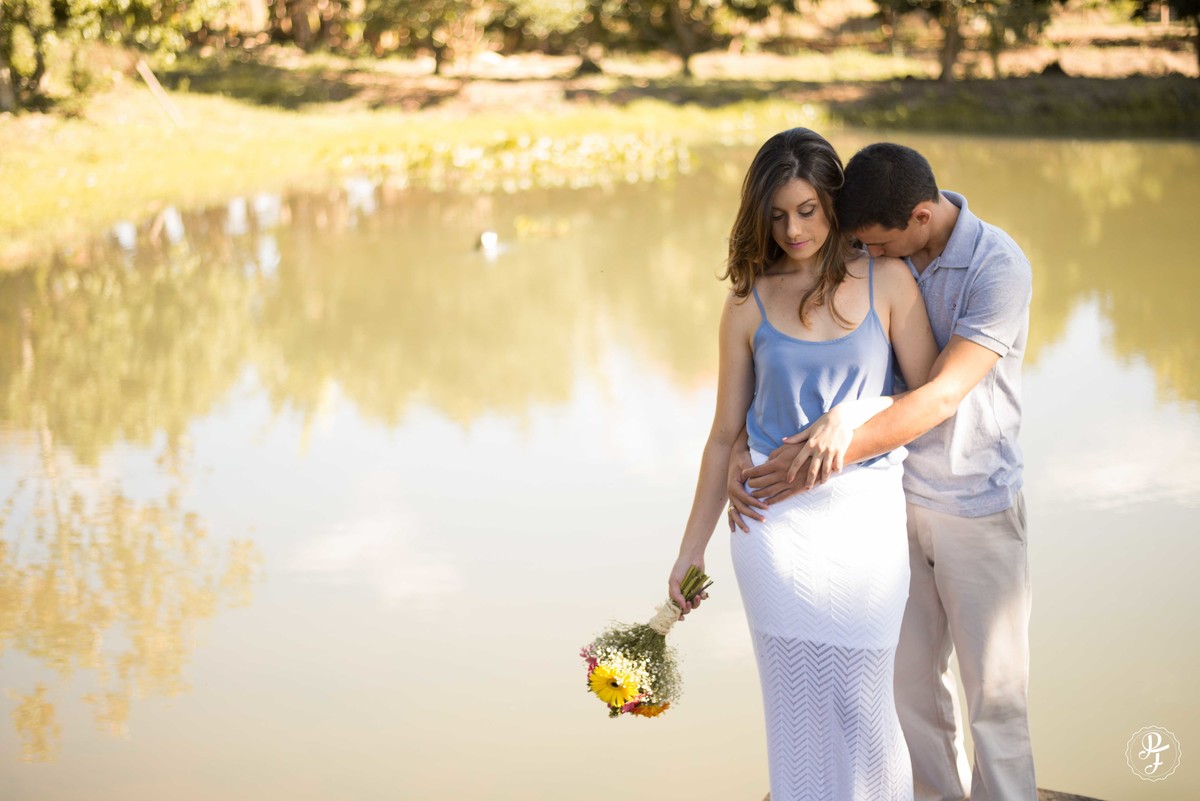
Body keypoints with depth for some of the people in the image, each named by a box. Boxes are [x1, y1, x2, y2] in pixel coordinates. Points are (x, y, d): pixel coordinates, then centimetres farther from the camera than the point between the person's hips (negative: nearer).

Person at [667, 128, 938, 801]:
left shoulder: (887, 281, -1)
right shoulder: (749, 302, 0)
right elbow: (726, 433, 6)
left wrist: (854, 414, -18)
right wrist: (692, 549, 9)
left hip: (866, 516, 0)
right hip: (775, 518, 0)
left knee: (862, 701, 4)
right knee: (798, 700, 5)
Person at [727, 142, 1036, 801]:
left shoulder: (999, 269, -23)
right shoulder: (870, 257, -6)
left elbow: (940, 399, -31)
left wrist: (827, 456, -37)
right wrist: (743, 449, -18)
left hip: (978, 505, -5)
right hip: (898, 497, 5)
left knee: (994, 691, 5)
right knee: (910, 679, 14)